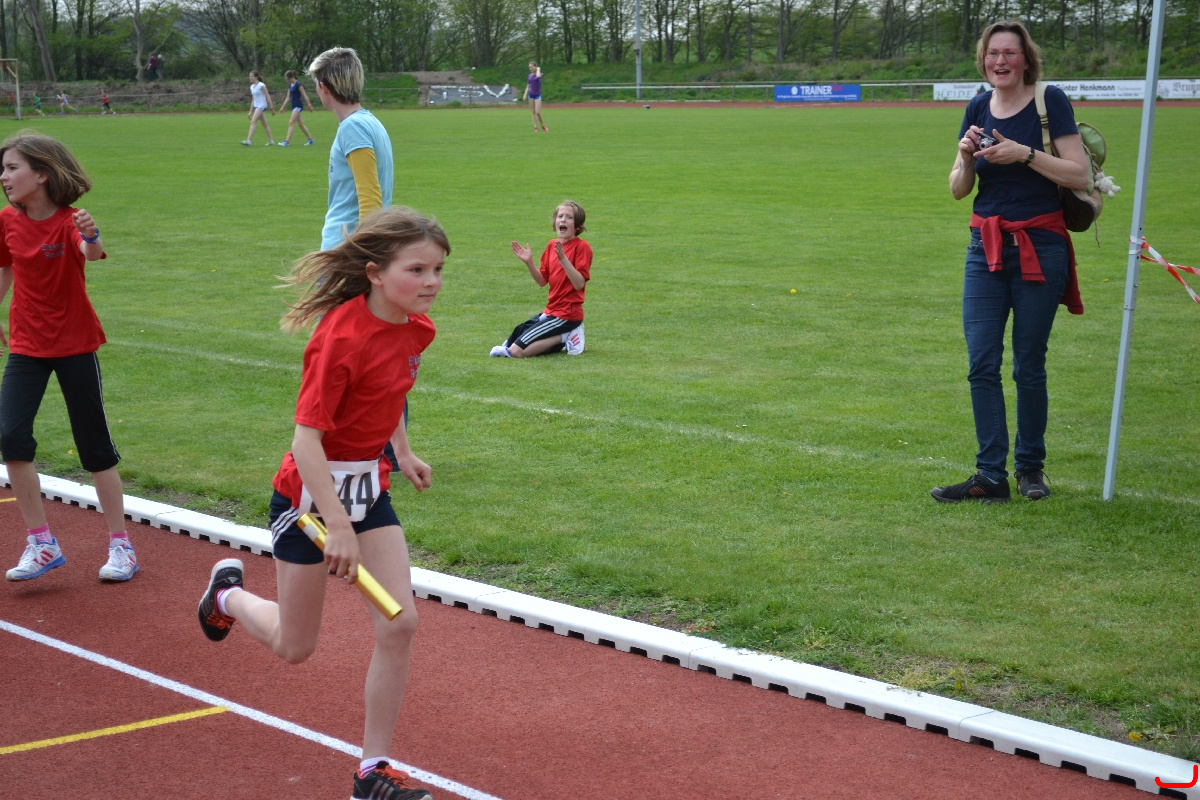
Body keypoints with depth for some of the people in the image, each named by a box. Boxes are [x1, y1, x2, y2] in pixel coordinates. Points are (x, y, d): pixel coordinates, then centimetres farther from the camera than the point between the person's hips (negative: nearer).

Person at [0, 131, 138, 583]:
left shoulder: (69, 220, -15)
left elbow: (91, 253, -37)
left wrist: (90, 237, -60)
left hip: (75, 345, -4)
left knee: (95, 446, 3)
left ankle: (120, 546, 16)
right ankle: (42, 545, -1)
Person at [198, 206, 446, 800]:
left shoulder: (416, 328, -4)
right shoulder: (342, 337, -27)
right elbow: (306, 438, -28)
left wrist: (403, 453, 21)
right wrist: (337, 525, -32)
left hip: (368, 485, 6)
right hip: (311, 490, -6)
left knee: (399, 626, -5)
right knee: (294, 647, 9)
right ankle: (229, 591, 43)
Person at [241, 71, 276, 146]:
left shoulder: (261, 86, -11)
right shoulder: (252, 87, 12)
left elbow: (268, 97, -9)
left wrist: (271, 108, -10)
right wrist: (250, 111, 17)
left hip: (262, 106, -8)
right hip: (256, 106, 8)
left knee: (253, 122, -18)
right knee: (264, 124, 12)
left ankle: (249, 141, -23)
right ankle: (270, 141, 18)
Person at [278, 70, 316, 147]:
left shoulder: (298, 84, -12)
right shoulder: (290, 85, 12)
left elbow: (304, 95, -13)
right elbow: (288, 97, 16)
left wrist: (309, 105, -15)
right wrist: (282, 107, 13)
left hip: (298, 106, -9)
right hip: (294, 106, 9)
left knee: (291, 123, -14)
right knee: (301, 124, 12)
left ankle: (287, 141, -17)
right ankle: (310, 139, 20)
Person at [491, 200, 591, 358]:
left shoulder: (582, 247, -11)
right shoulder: (552, 245, 10)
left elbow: (579, 284, -20)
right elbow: (542, 281, 12)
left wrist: (563, 259, -29)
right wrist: (529, 262, -2)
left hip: (566, 315, -8)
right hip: (552, 310, 8)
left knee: (517, 350, -16)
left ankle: (564, 338, -3)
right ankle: (564, 336, 11)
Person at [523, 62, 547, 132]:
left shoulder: (539, 74, -7)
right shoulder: (530, 76, 7)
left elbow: (538, 76, -33)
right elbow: (528, 86, 12)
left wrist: (538, 69, -16)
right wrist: (525, 95, 3)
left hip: (537, 95, -5)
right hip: (531, 95, 5)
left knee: (538, 112, -10)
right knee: (533, 112, 6)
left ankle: (543, 125, 10)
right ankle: (535, 127, 10)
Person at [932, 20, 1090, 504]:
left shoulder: (1050, 101, -6)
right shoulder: (978, 109, 8)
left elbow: (1079, 175, -12)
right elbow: (958, 190, 10)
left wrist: (1025, 153, -20)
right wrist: (966, 156, -9)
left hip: (1039, 246, -4)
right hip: (986, 247, 4)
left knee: (1029, 365, 3)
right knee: (981, 363, -2)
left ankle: (1030, 467, 19)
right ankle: (990, 477, 3)